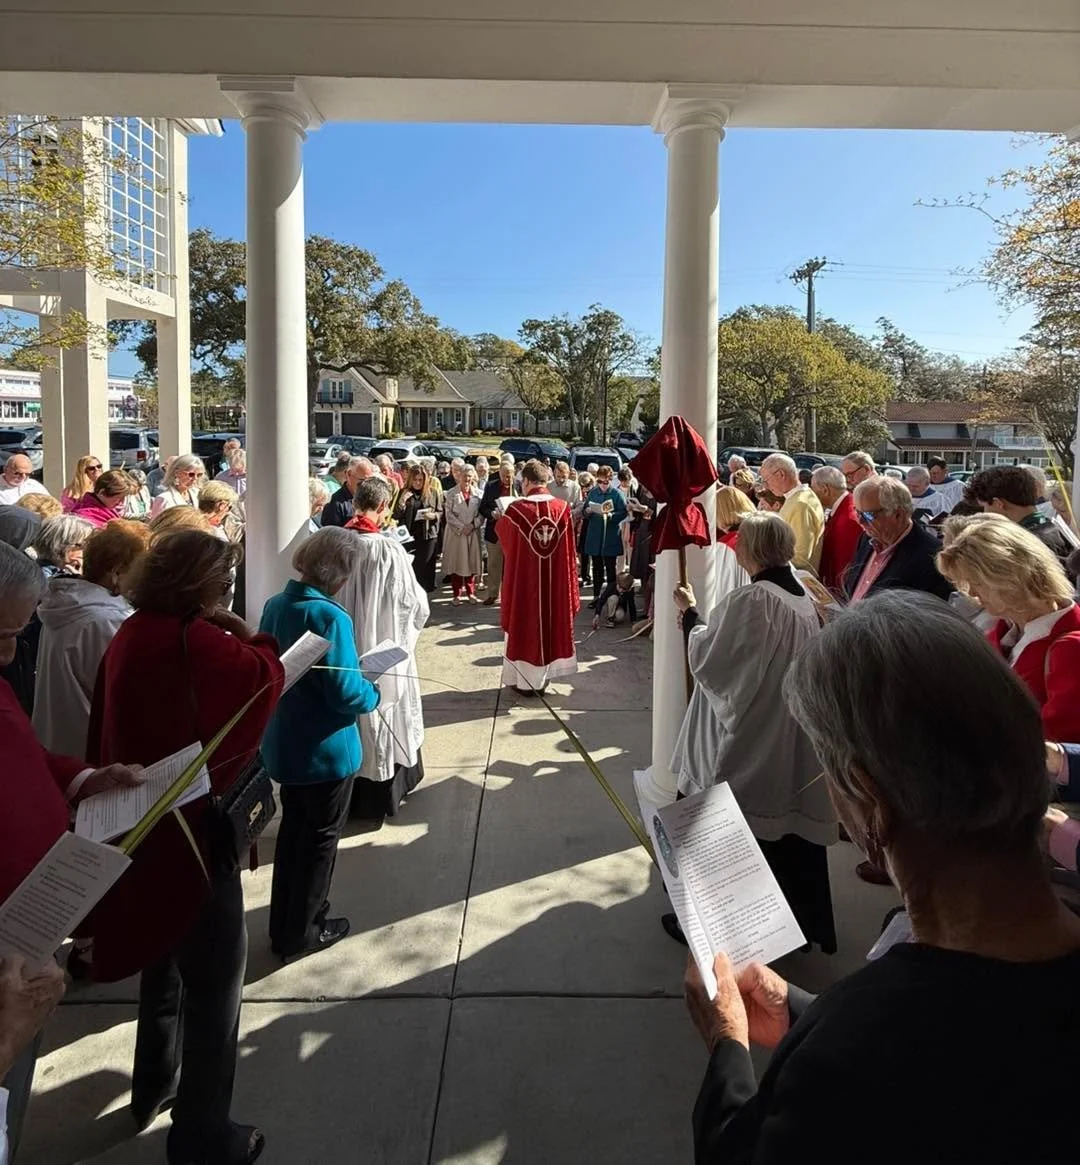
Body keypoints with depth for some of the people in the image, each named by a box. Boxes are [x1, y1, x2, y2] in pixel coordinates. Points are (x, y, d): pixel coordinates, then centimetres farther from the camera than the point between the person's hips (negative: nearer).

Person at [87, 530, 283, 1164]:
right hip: (191, 828, -9)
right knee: (213, 980, 5)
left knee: (166, 956, 27)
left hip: (142, 821, 9)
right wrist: (249, 637, -14)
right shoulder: (189, 640, -22)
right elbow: (266, 678, -31)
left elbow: (105, 733, 10)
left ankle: (154, 1087, 45)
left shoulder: (130, 636, 3)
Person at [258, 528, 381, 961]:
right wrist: (373, 694, -6)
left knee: (293, 829, 23)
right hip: (326, 749, -7)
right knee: (321, 838, 12)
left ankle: (283, 924, 36)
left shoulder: (275, 605, -2)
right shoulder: (329, 616, -25)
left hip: (282, 743, 7)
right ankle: (301, 933, 25)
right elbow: (345, 691, -26)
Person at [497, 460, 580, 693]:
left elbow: (504, 540, 5)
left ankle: (525, 679, 19)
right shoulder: (563, 508, -6)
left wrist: (501, 519, 23)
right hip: (556, 579, 3)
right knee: (552, 618, 16)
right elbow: (570, 550, 1)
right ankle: (543, 677, 27)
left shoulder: (516, 509, -14)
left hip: (524, 579, -3)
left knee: (525, 622, 11)